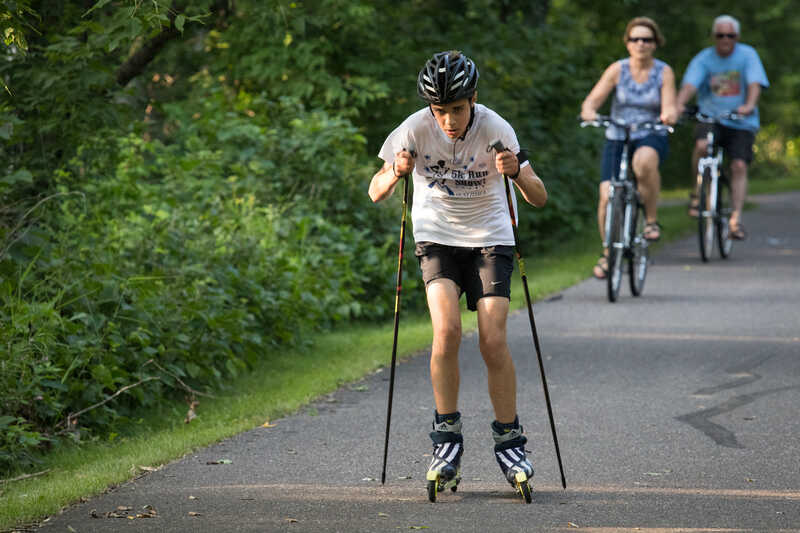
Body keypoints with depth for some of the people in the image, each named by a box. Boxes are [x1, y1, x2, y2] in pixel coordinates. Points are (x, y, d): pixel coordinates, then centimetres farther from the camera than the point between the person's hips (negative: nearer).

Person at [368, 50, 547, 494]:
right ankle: (447, 437, -7)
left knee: (493, 341, -13)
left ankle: (509, 440, 4)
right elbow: (375, 193, -9)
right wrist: (396, 173, -31)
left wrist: (517, 172, -37)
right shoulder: (416, 129, -14)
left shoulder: (495, 129, -16)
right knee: (447, 330, -21)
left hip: (489, 239, 0)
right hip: (437, 237, 0)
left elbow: (539, 198, -16)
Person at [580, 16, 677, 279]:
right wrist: (588, 112, -31)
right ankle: (608, 252, 8)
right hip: (617, 139, 1)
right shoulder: (617, 70, -1)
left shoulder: (664, 72, 0)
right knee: (607, 196, -15)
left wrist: (670, 114, -33)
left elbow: (670, 107, -9)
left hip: (651, 138, -1)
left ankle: (652, 219, -20)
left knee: (644, 160, -39)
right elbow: (592, 100, -8)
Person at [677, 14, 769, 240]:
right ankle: (698, 193, -7)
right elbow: (689, 85, -13)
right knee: (702, 145, -29)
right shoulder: (703, 59, 0)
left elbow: (754, 84, -13)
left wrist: (749, 105, -34)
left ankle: (735, 219, -10)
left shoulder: (747, 55, -1)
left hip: (741, 122, 0)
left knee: (739, 165, -14)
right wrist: (678, 105, -34)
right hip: (710, 117, 0)